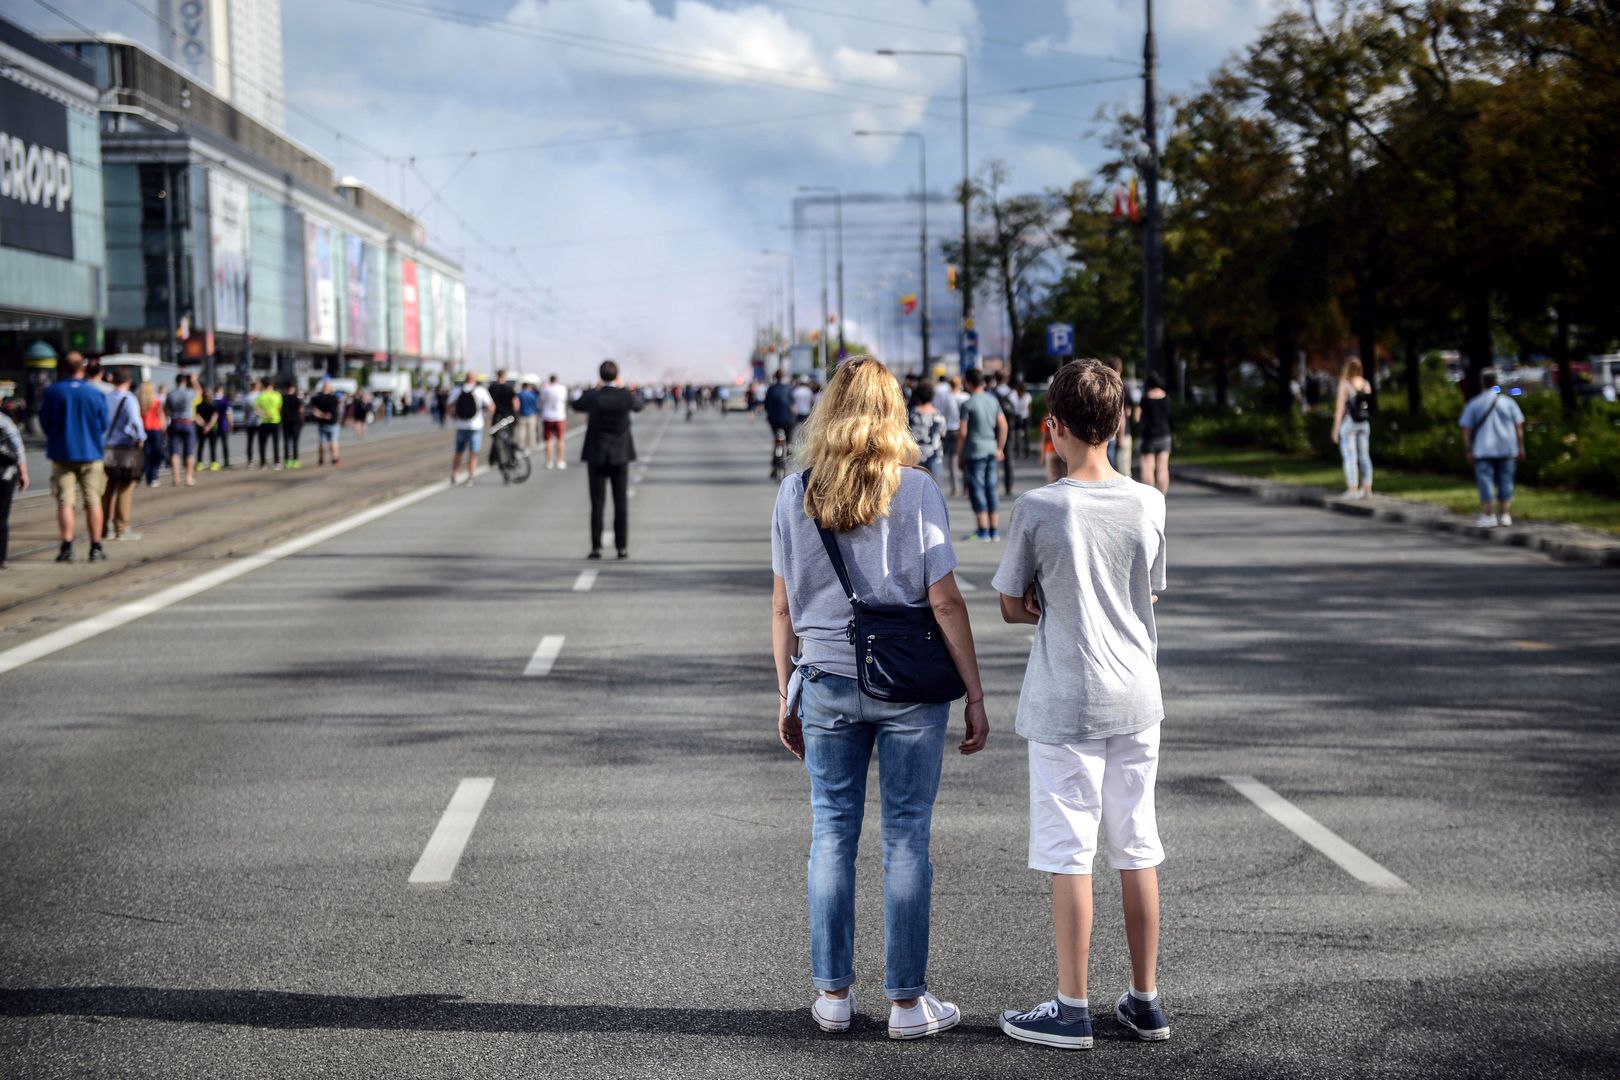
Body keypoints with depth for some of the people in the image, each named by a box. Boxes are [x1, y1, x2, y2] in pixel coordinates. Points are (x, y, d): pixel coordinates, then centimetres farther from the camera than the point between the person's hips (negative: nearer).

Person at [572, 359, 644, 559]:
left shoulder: (594, 397, -11)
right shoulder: (626, 396, -9)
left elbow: (577, 405, 11)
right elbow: (638, 406, 16)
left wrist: (595, 389, 19)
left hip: (596, 457, -1)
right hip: (620, 456, 1)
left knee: (597, 504, 1)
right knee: (621, 503, 5)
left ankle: (596, 548, -2)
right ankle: (622, 547, 4)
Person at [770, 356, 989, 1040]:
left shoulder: (795, 494, 1)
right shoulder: (916, 491, -7)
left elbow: (782, 608, 4)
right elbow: (945, 604, -8)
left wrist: (787, 696, 14)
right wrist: (976, 697, -1)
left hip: (825, 683, 2)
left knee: (831, 836, 11)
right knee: (906, 840, 4)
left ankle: (833, 995, 17)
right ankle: (907, 1002, 10)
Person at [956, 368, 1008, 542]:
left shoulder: (968, 404, -9)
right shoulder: (993, 400, 9)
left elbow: (963, 433, -10)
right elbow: (1003, 425, 10)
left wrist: (959, 456, -3)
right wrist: (1000, 449, 18)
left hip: (974, 451, -6)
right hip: (991, 449, 6)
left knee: (977, 490, -2)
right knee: (991, 489, 10)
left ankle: (983, 531, -4)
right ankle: (995, 531, 11)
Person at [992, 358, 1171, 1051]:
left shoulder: (1037, 510, -12)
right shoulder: (1149, 505, 0)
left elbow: (1013, 607, -4)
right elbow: (1149, 598, 9)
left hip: (1065, 706, -4)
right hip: (1136, 700, 4)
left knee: (1069, 855, 1)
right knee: (1138, 850, 12)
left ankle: (1072, 1010, 7)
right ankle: (1145, 1001, 20)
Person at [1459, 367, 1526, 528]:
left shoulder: (1473, 404, 0)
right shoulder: (1508, 402, 4)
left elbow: (1466, 430, -2)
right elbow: (1519, 427, 3)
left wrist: (1469, 451, 1)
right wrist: (1521, 448, 8)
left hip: (1483, 450, -2)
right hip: (1507, 449, 2)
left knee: (1485, 481, -2)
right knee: (1505, 481, 8)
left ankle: (1487, 515, -7)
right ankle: (1505, 514, 8)